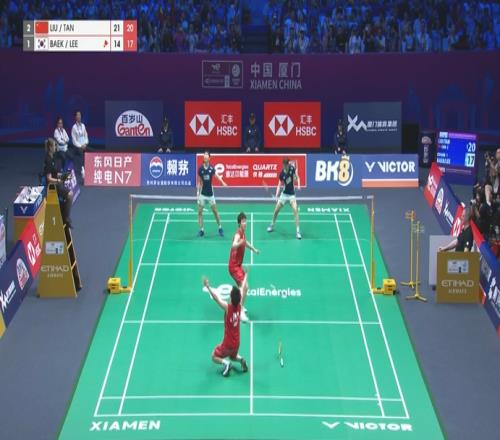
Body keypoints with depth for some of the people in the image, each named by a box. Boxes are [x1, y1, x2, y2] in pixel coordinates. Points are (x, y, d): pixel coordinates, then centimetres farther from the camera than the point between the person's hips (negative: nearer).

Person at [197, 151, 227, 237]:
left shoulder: (211, 168, -9)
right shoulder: (200, 169, -5)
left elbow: (216, 175, -23)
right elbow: (199, 181, 5)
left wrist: (223, 182, -39)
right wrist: (198, 191, 2)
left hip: (210, 193, -1)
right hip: (202, 194, 1)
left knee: (215, 211, 6)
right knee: (200, 211, 0)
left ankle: (220, 228, 20)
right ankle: (201, 230, 10)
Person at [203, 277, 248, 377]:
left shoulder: (227, 307, -25)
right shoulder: (239, 305, -12)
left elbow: (216, 298, -35)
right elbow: (244, 291, 1)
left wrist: (208, 287, -37)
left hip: (227, 344, -5)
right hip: (236, 343, 5)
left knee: (214, 357, 14)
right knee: (233, 356, 32)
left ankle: (226, 363, -13)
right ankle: (241, 360, 1)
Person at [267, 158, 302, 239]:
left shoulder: (292, 169, -12)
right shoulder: (282, 174, -14)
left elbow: (297, 178, 3)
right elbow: (279, 185, -9)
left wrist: (298, 185, -16)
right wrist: (276, 195, -23)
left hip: (292, 194, -1)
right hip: (284, 194, 1)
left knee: (295, 210, -19)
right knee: (276, 210, 5)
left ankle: (298, 231, -17)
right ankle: (272, 225, 34)